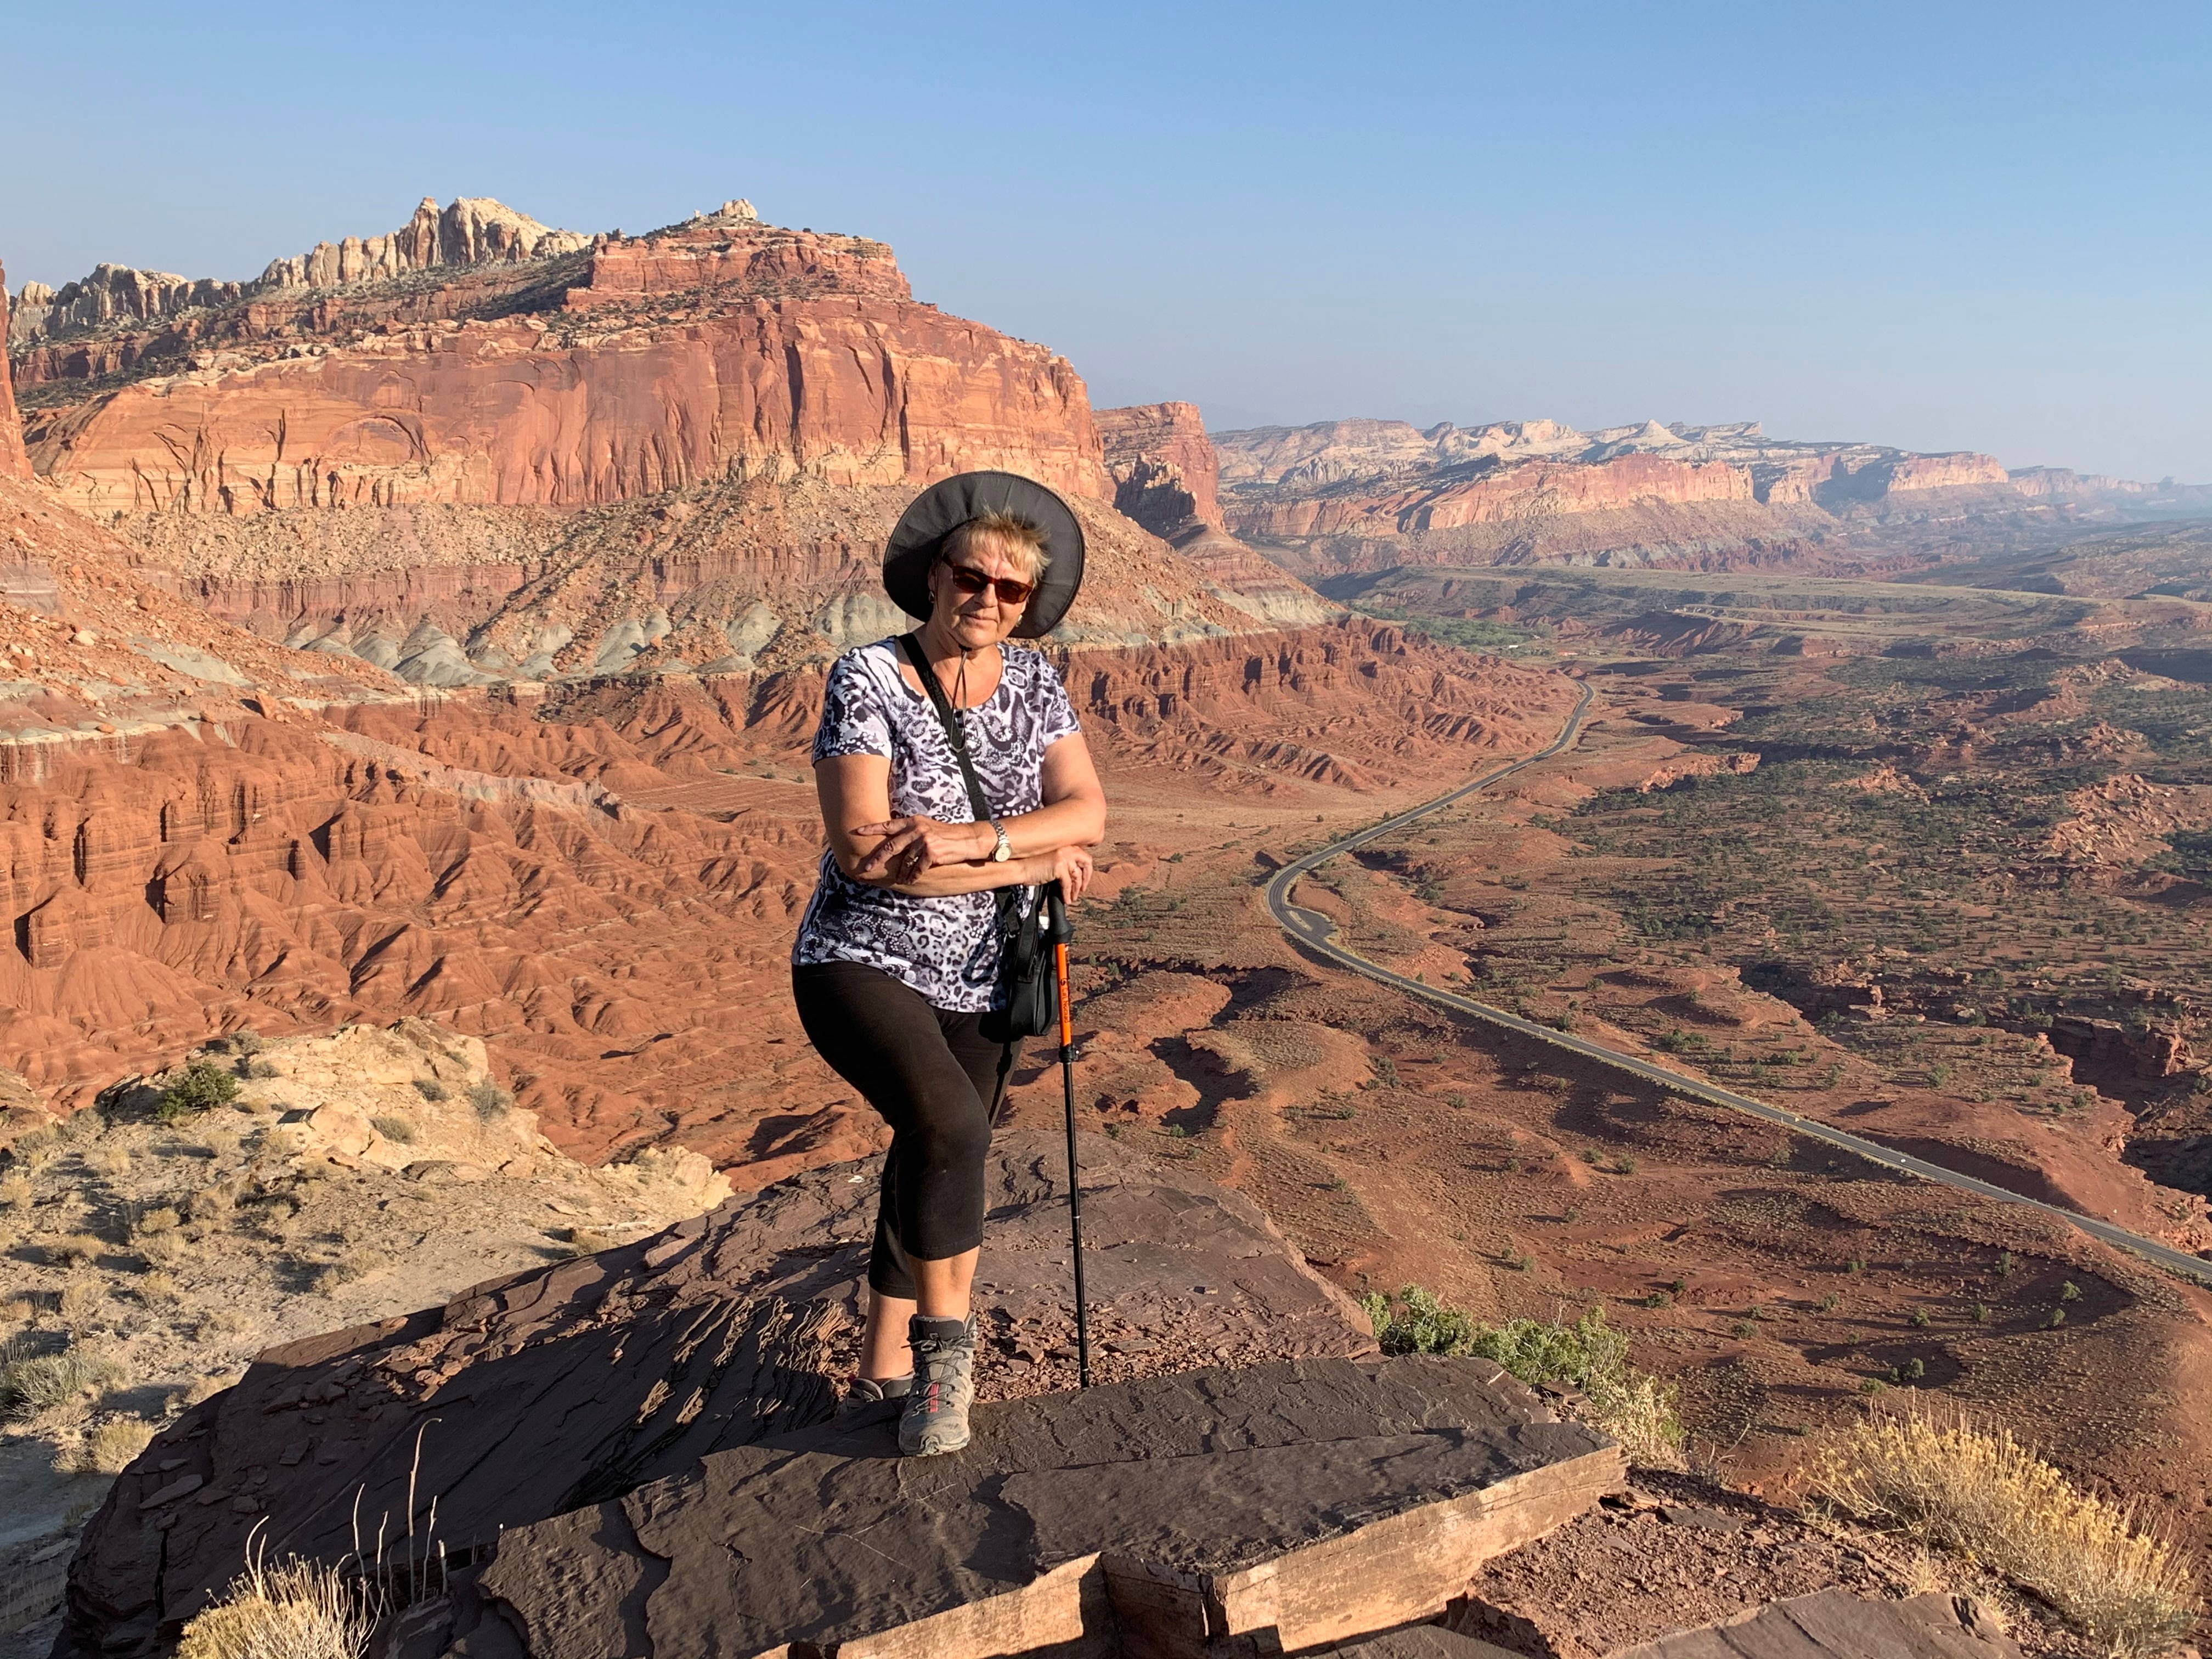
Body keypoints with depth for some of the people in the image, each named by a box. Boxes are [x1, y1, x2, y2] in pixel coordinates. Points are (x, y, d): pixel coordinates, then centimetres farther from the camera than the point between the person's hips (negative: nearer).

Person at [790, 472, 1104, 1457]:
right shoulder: (867, 680, -14)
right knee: (948, 1122, -28)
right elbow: (862, 848, -23)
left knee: (936, 1166, 15)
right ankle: (945, 1345, -6)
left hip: (980, 981, 6)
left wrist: (968, 840, -28)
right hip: (862, 963, -5)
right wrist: (1027, 862, -20)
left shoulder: (1033, 684, 1)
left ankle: (886, 1363, 35)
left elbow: (1087, 815, -10)